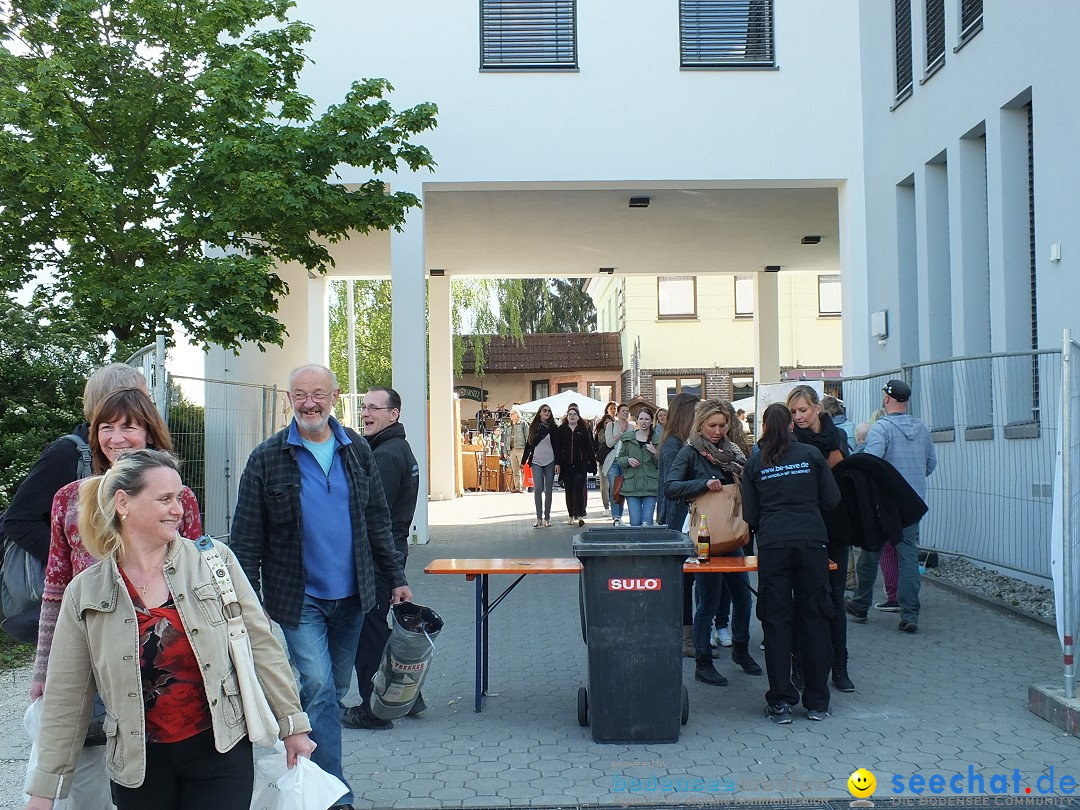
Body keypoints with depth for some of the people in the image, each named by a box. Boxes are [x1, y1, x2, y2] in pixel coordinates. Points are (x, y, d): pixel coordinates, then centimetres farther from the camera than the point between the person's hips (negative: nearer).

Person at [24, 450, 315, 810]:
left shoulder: (215, 561, -3)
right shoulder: (85, 593, 0)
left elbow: (260, 645, 0)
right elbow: (66, 699, 4)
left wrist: (292, 724, 1)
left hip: (220, 753, -1)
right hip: (140, 764, 1)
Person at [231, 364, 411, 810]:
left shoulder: (356, 450, 5)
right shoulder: (268, 459, -6)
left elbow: (377, 520, 12)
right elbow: (247, 539, -4)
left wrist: (397, 578, 10)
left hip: (350, 597, 4)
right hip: (298, 598, -4)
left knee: (334, 690, 13)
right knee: (319, 687, -12)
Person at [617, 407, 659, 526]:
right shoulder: (628, 438, 10)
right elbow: (620, 459, 15)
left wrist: (655, 453, -11)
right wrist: (628, 460, -5)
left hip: (650, 486, -1)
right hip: (632, 485, 1)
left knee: (647, 521, -7)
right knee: (635, 522, -3)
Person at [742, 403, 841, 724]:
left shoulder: (754, 464, 6)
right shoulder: (811, 454, 5)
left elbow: (750, 514, 6)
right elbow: (832, 499, 5)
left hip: (772, 545, 0)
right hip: (812, 542, 0)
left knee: (776, 621, 4)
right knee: (814, 618, 8)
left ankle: (780, 702, 5)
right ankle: (817, 702, 13)